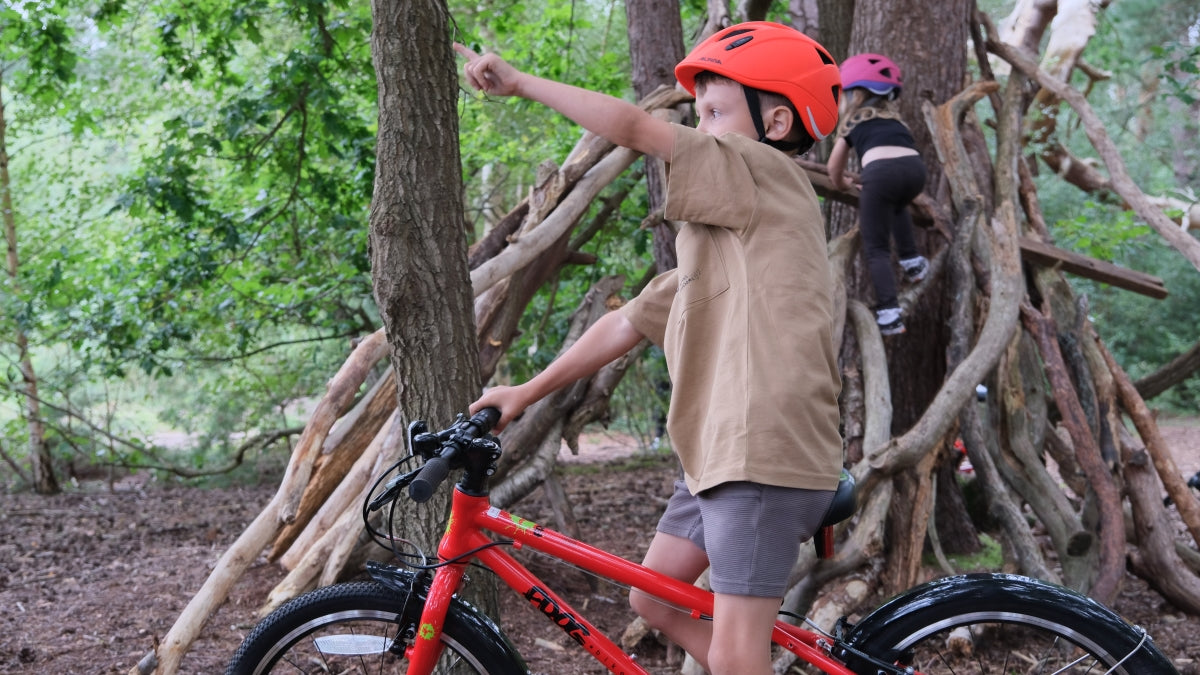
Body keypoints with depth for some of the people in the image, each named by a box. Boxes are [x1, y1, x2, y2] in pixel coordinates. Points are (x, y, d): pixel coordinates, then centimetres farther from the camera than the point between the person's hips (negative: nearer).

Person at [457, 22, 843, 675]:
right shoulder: (714, 234, 22)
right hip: (718, 454, 10)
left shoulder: (767, 175, -5)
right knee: (653, 599, 18)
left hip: (767, 457, -10)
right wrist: (526, 392, 21)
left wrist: (517, 80, -3)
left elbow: (632, 127, -13)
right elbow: (628, 322, 22)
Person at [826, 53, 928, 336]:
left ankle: (889, 313, -12)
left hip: (881, 172, -5)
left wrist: (840, 184, 55)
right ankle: (911, 260, 30)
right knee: (897, 206, 40)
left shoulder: (854, 122, 25)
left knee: (876, 249, 2)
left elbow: (834, 166, 32)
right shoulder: (894, 119, 35)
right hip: (915, 167, 5)